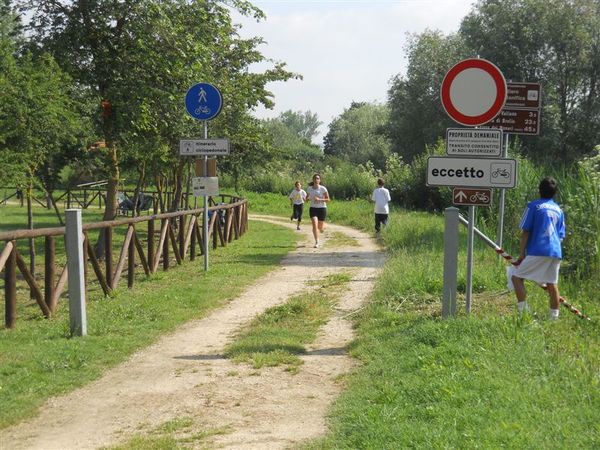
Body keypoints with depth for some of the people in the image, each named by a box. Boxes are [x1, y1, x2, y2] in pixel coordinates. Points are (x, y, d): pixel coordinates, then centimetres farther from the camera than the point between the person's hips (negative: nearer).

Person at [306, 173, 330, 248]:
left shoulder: (323, 189, -8)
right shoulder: (309, 189, 1)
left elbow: (328, 199, -5)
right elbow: (307, 198, 14)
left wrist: (319, 199, -21)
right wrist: (308, 198, -11)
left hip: (322, 208, -1)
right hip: (313, 208, 1)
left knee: (320, 228, 6)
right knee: (314, 225, -20)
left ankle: (323, 226, 46)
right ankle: (316, 242, -15)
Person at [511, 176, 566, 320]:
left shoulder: (533, 206, 0)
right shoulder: (559, 210, 16)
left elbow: (525, 232, -2)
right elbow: (561, 236, 18)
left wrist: (522, 254, 0)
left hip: (537, 251, -6)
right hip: (556, 252, 6)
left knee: (516, 277, 1)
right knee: (552, 284, 9)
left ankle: (523, 312, -10)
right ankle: (554, 317, 8)